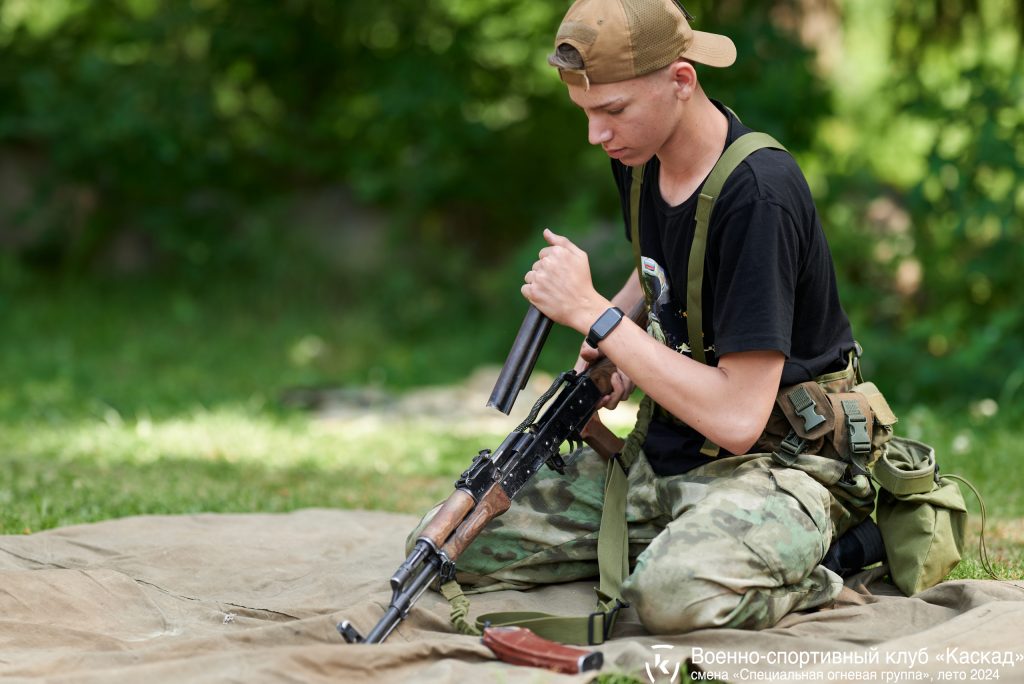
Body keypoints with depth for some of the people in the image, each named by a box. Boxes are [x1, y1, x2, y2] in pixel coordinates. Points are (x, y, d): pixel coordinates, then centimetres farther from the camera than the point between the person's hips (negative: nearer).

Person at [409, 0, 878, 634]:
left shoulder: (758, 194, -24)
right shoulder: (641, 157, 2)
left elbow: (737, 420, -27)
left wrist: (594, 314, -22)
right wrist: (612, 349, 5)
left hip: (775, 465, -8)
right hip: (662, 452, 8)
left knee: (676, 593, -39)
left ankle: (813, 582, -7)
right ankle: (671, 550, 9)